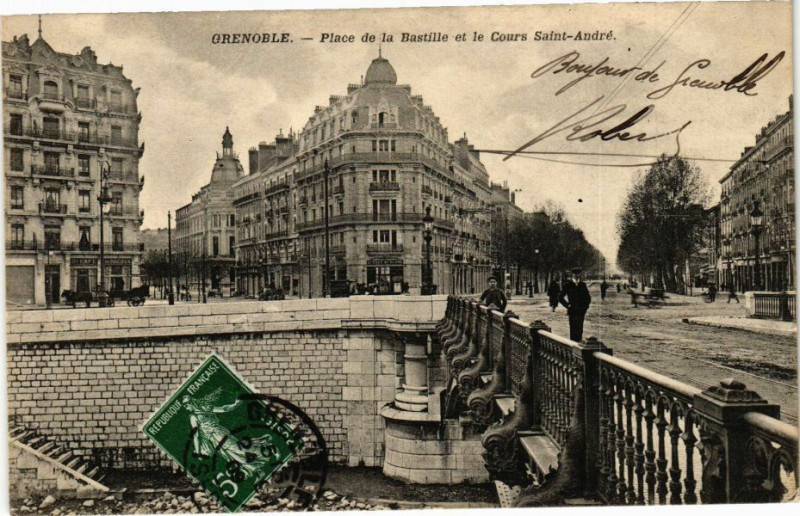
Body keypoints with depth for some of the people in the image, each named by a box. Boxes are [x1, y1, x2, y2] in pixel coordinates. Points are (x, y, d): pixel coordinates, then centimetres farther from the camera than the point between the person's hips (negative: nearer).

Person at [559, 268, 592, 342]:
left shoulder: (583, 285, 7)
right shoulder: (568, 285, -2)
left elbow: (588, 297, 18)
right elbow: (561, 298, 0)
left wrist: (586, 306, 8)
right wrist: (567, 305, -5)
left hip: (581, 311, 3)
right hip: (572, 311, -3)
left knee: (580, 328, 5)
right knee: (573, 328, -3)